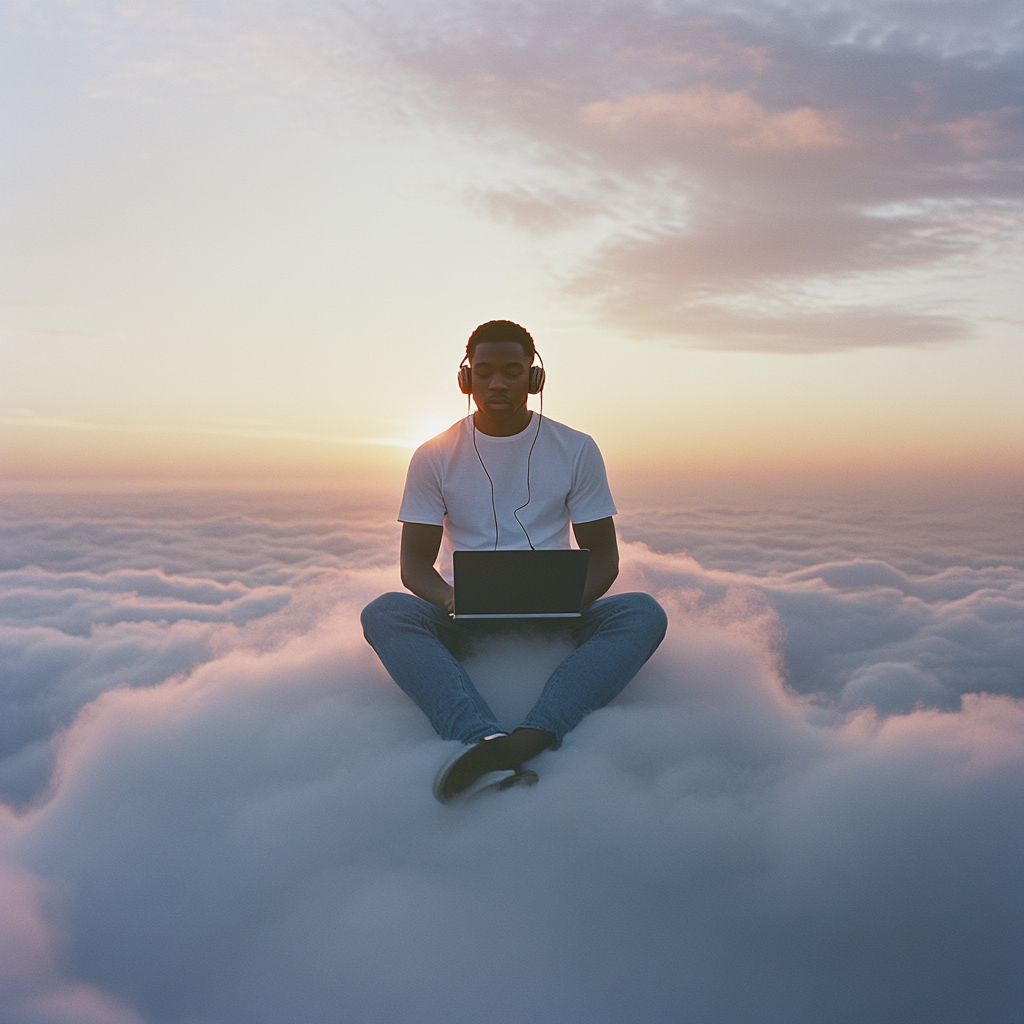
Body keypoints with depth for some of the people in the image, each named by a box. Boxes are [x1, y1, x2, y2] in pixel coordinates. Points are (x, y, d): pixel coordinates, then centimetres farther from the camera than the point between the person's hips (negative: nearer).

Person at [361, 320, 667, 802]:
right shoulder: (435, 457, 5)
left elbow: (603, 554, 6)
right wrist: (452, 600, -21)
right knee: (383, 613, -29)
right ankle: (487, 740, -49)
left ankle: (529, 738, -47)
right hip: (465, 619, 0)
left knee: (644, 613, -28)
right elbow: (414, 563, 3)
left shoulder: (575, 450, 6)